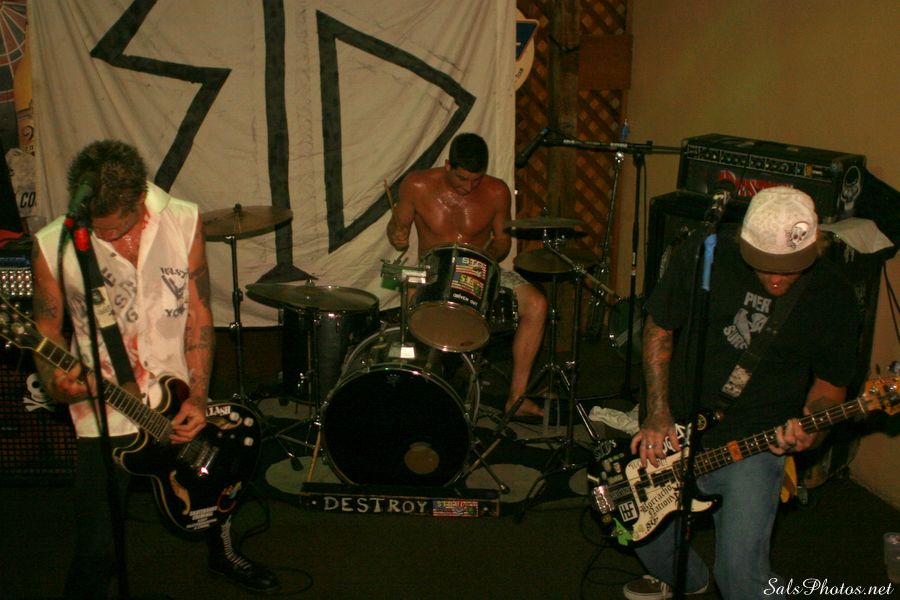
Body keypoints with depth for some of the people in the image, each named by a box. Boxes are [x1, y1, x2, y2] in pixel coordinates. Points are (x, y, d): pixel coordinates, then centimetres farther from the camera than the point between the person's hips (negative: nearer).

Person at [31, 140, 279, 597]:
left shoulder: (184, 222, -9)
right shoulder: (53, 246, -14)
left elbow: (198, 313, -4)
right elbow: (48, 329, -2)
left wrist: (197, 399, -11)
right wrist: (56, 384, -23)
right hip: (105, 415, -2)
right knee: (97, 551, -2)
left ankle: (223, 556, 56)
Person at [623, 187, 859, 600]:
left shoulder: (832, 298, -9)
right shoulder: (701, 255, -9)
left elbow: (831, 379, 5)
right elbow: (659, 328, 2)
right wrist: (658, 414, -5)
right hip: (676, 428, 3)